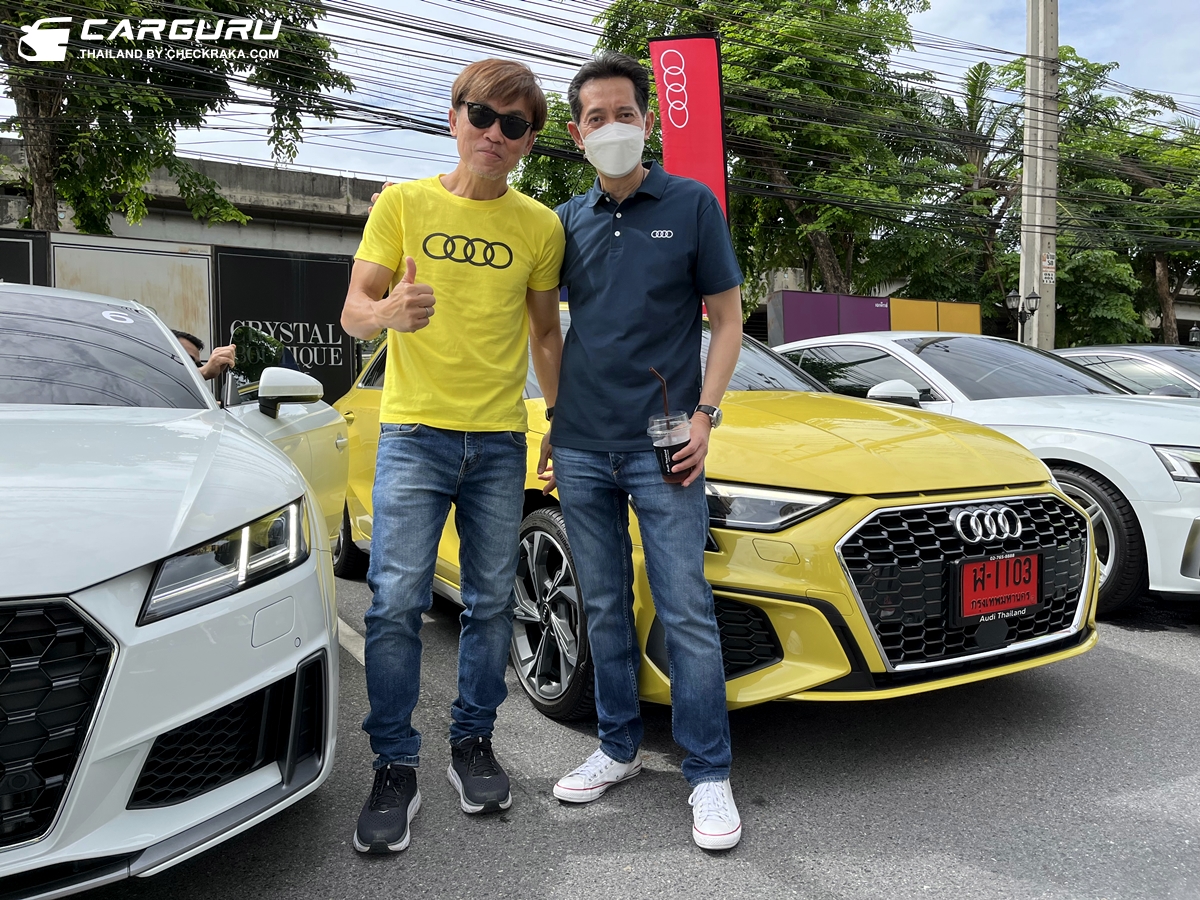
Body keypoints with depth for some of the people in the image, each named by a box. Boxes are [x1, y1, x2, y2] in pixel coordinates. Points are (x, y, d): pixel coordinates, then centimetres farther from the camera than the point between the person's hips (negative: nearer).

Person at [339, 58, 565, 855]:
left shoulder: (539, 226, 8)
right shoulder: (403, 204, 4)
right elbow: (352, 311, 1)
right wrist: (388, 311, -23)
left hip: (500, 439, 2)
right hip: (414, 431, -2)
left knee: (493, 601, 7)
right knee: (397, 600, -7)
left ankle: (473, 743, 24)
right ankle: (395, 768, 6)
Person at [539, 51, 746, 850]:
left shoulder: (692, 205, 2)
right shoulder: (568, 222, 11)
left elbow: (727, 318, 2)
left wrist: (705, 415, -10)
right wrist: (552, 428, 11)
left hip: (662, 448, -3)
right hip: (581, 446, 4)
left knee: (686, 611, -3)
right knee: (605, 607, 12)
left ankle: (709, 774, 9)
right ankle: (620, 747, 27)